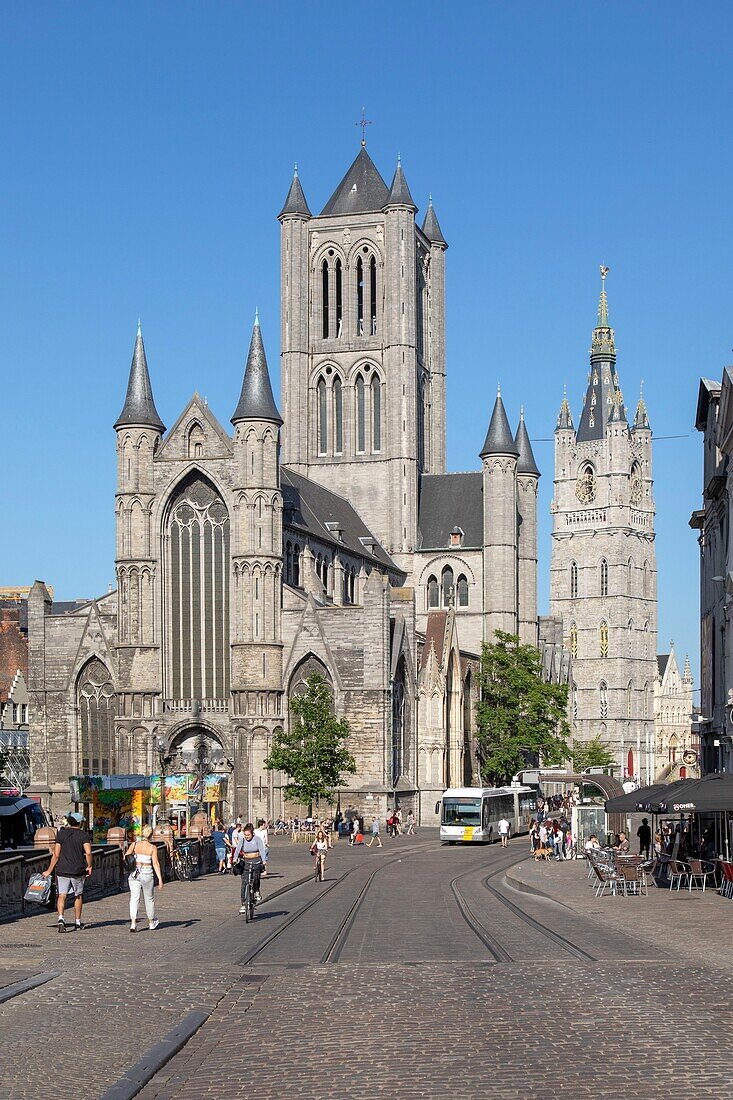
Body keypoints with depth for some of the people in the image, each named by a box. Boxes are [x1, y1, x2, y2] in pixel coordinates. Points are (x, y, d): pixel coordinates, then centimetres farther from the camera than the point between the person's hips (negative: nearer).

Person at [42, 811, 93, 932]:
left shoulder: (61, 834, 3)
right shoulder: (84, 836, -3)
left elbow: (56, 855, 1)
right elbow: (88, 852, -17)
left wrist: (49, 871, 8)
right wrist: (90, 866, -3)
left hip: (62, 870, 1)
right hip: (78, 871, -1)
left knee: (62, 895, -2)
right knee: (78, 896, 15)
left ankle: (60, 918, -25)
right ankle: (78, 922, 22)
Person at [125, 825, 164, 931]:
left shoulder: (134, 845, -2)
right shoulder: (152, 848, -7)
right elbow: (155, 864, -11)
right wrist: (160, 879, -11)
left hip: (134, 873, 1)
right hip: (147, 874, -1)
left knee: (134, 898, 0)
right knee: (149, 899, 16)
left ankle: (133, 923, -16)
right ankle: (151, 922, 32)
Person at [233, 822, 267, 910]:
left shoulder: (257, 839, -6)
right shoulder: (242, 839, 1)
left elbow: (261, 850, -14)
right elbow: (238, 849, -7)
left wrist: (264, 861, -28)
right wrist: (235, 858, -22)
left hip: (257, 861, -2)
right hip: (246, 862, 2)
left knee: (255, 877, -29)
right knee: (244, 883, -7)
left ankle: (257, 891, 0)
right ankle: (243, 905, -3)